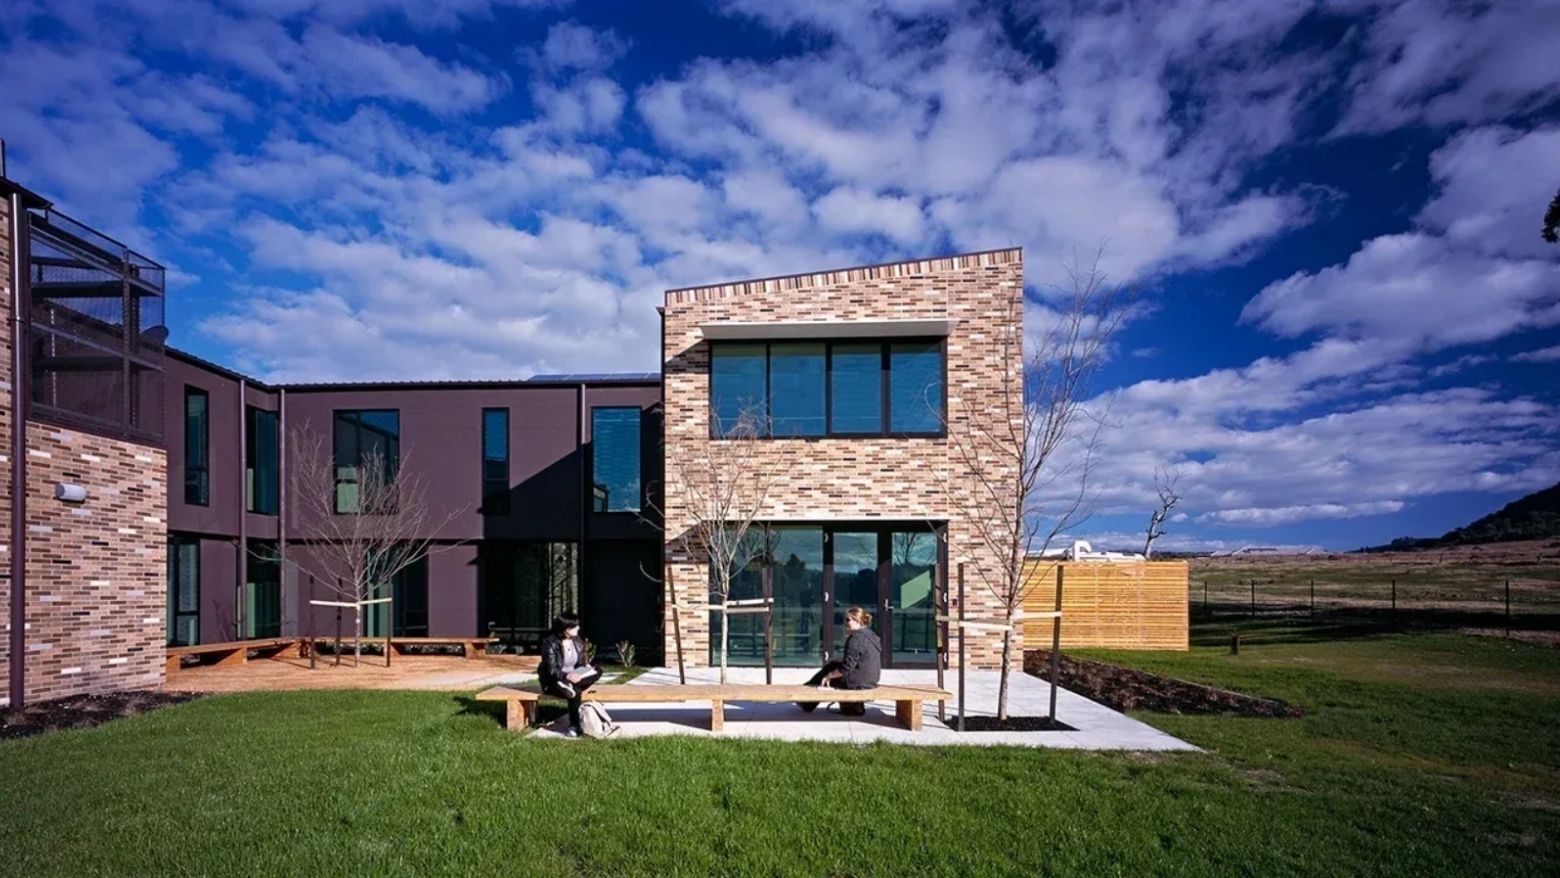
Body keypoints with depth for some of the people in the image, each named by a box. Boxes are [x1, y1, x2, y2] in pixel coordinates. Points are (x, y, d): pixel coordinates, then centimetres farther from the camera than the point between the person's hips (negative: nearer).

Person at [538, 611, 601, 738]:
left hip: (572, 676, 6)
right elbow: (551, 670, -22)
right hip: (553, 681, -6)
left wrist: (586, 668, -16)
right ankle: (575, 726, -30)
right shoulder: (550, 643, -17)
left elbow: (581, 663, 8)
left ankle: (569, 685, -34)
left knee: (597, 672, -20)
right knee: (575, 690, -37)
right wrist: (567, 676, -39)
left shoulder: (577, 641, 2)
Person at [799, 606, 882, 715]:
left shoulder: (856, 638, -20)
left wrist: (828, 676, -12)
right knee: (833, 665, 20)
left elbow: (847, 666, -23)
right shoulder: (871, 634, 9)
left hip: (858, 681, -9)